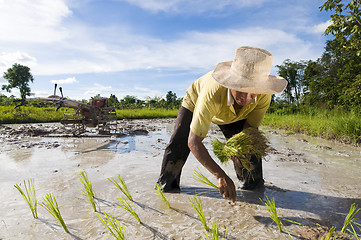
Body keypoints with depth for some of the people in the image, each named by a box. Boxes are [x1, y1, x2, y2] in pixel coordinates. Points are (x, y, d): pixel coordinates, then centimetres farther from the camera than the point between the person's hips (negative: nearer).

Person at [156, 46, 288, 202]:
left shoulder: (264, 94, -34)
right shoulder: (213, 92, -48)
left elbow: (250, 128, -18)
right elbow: (193, 142, -44)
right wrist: (220, 175, -50)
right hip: (196, 102, -3)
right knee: (178, 144, -12)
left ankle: (254, 184, 26)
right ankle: (166, 184, 17)